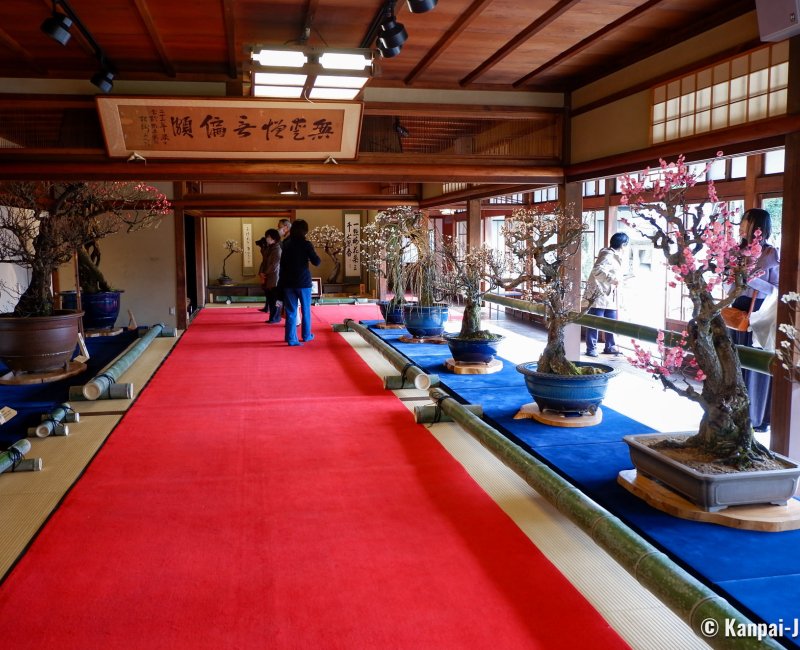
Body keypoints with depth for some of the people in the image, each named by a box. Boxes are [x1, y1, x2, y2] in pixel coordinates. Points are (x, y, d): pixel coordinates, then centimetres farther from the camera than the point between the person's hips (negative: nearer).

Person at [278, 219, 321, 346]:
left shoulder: (286, 243, 4)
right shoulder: (306, 244, -9)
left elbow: (282, 263, 8)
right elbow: (316, 262, -10)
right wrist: (318, 259, 9)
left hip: (288, 282, 3)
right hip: (303, 281, -3)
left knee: (291, 311, 5)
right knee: (306, 310, 14)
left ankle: (291, 338, 2)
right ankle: (306, 335, 25)